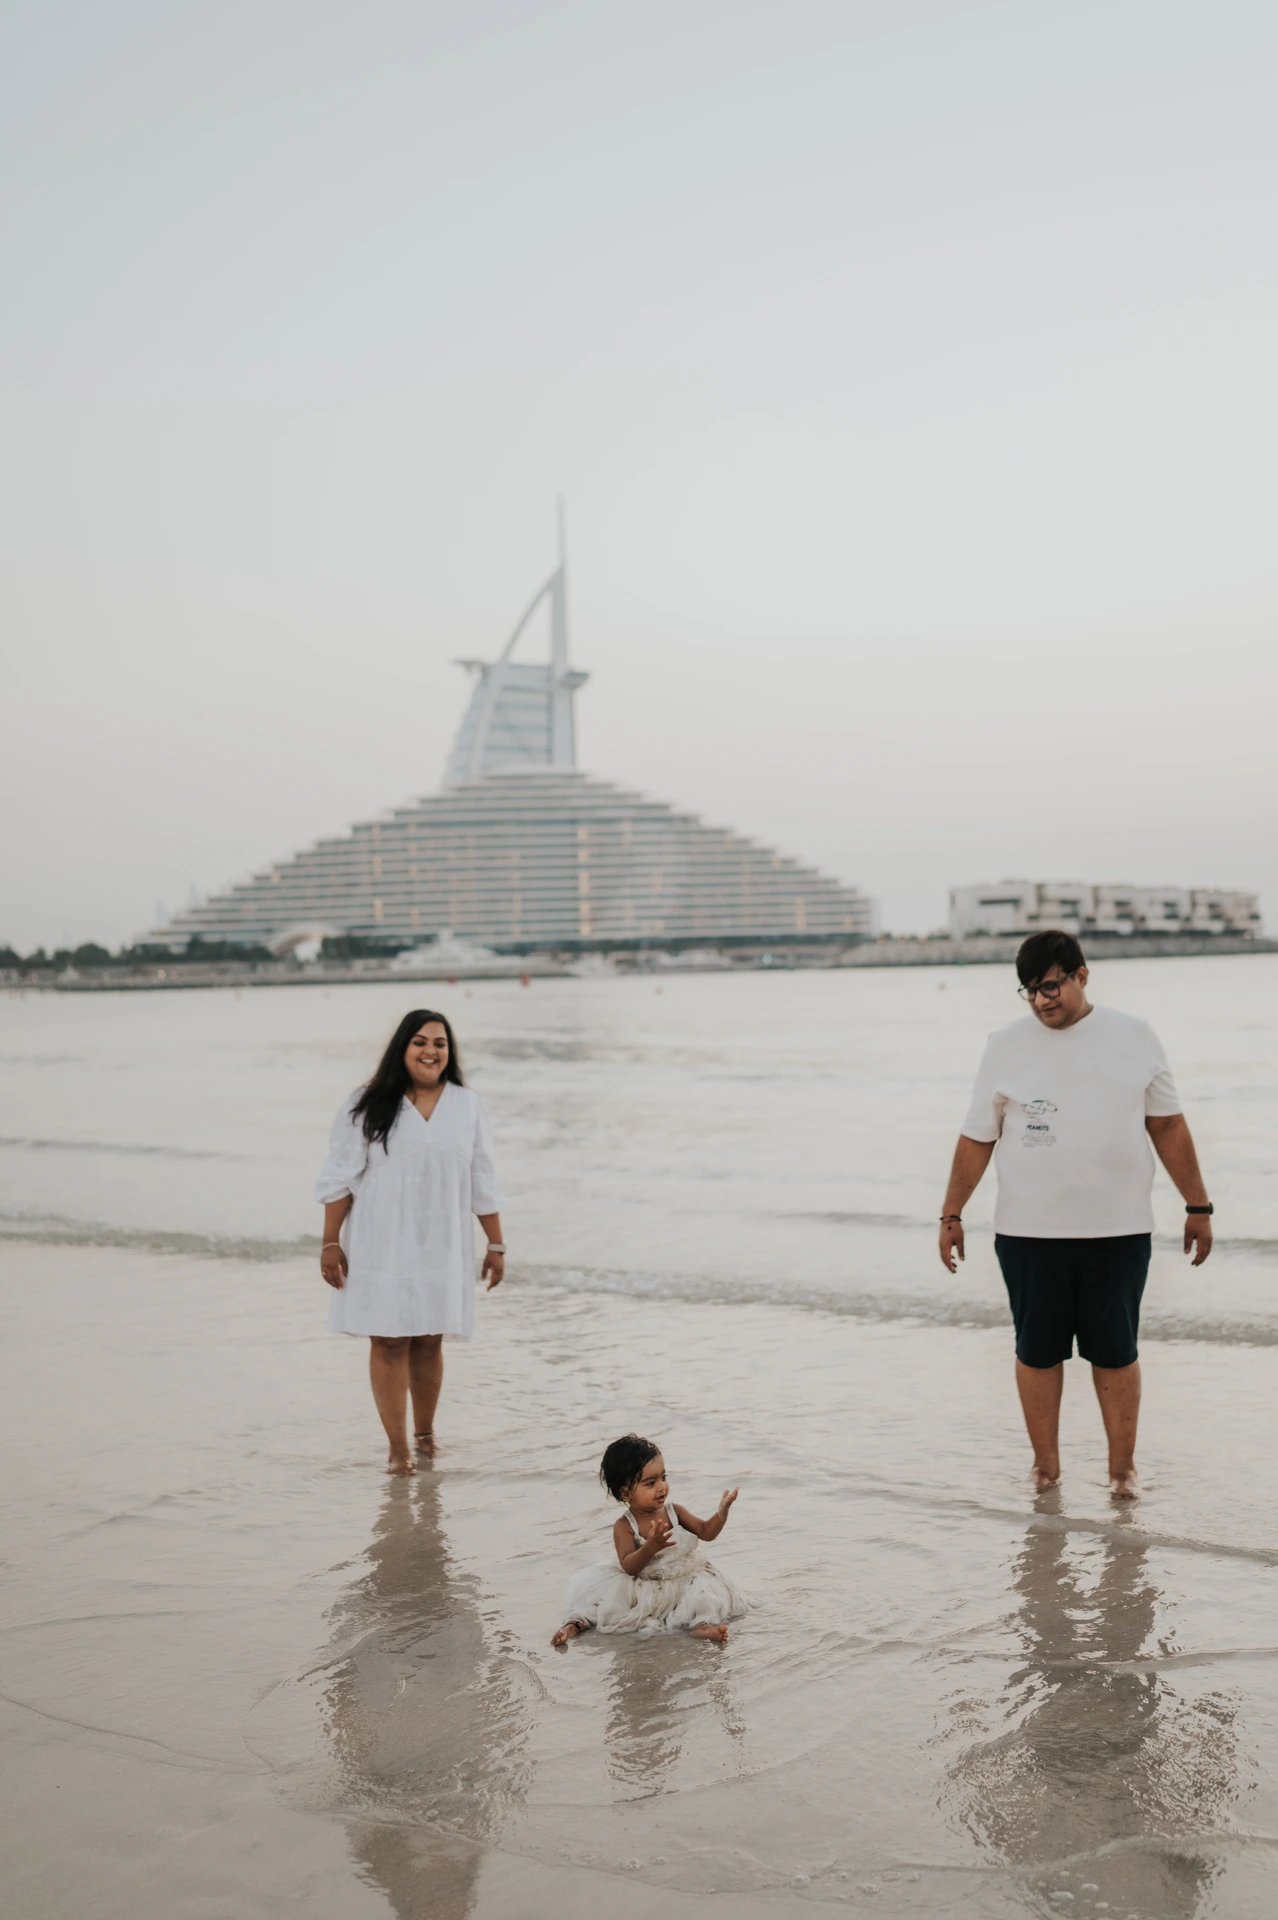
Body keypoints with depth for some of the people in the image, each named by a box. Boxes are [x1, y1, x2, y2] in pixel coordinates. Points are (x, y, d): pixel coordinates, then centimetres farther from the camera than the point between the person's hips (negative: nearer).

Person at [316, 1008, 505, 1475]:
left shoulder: (467, 1106, 6)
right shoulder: (367, 1106, -2)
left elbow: (484, 1183, 9)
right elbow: (340, 1177, -1)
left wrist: (496, 1245, 9)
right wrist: (330, 1243, -5)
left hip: (441, 1246, 2)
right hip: (382, 1246, -2)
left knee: (429, 1341, 8)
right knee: (389, 1341, -2)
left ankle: (425, 1431, 26)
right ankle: (398, 1447, 5)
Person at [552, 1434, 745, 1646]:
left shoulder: (673, 1510, -5)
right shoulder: (624, 1526, -15)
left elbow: (706, 1532, -3)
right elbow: (629, 1567, -24)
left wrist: (721, 1513, -22)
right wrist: (650, 1548, -42)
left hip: (681, 1583, 2)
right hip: (642, 1588, -2)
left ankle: (702, 1623, -38)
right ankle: (577, 1622, -8)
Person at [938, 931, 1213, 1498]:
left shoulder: (1135, 1038, 2)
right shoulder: (1006, 1046, 2)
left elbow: (1168, 1125, 8)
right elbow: (977, 1138, 5)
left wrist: (1197, 1205, 7)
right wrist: (951, 1215, 4)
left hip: (1117, 1231, 0)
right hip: (1028, 1233, 1)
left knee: (1116, 1352, 6)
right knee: (1037, 1351, 7)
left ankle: (1122, 1467, 20)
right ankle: (1045, 1466, 21)